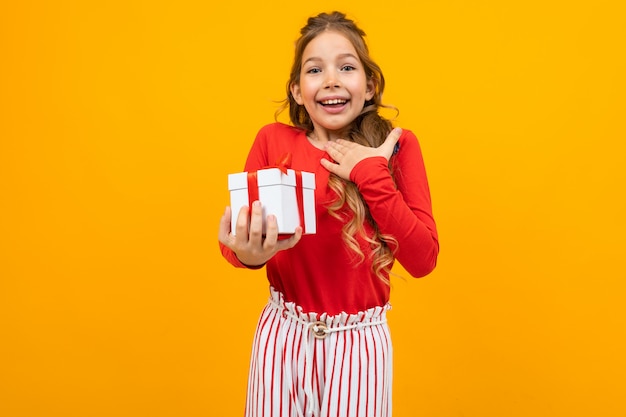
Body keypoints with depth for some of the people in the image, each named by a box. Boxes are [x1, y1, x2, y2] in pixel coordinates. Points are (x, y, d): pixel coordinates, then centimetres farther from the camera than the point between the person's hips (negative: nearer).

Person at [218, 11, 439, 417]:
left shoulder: (397, 145, -6)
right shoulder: (273, 141, -4)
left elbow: (423, 259, -12)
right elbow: (235, 237, -6)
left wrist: (372, 175, -17)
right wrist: (247, 251, -29)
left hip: (359, 340, 0)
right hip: (282, 334, 1)